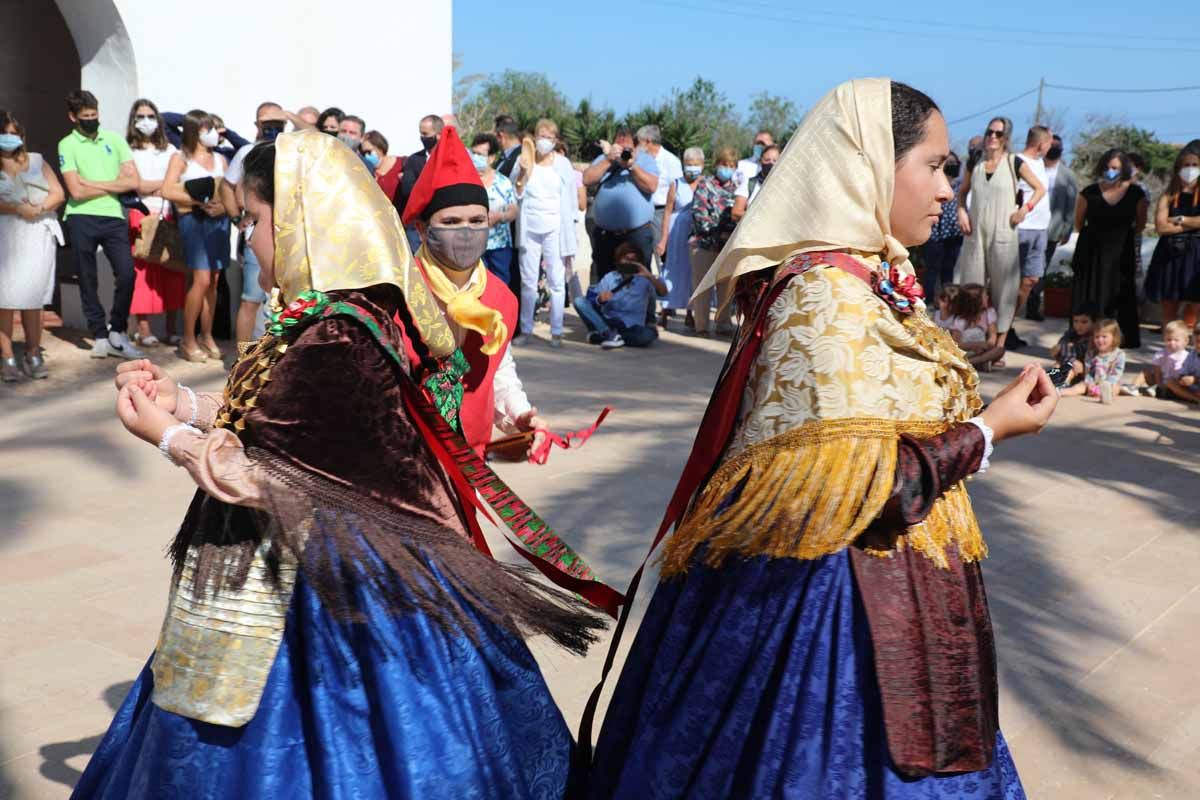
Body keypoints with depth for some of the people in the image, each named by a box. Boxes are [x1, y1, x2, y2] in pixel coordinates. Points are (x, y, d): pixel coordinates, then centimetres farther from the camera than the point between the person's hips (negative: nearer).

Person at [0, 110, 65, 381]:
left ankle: (34, 356, 5)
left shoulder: (36, 160, 17)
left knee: (33, 297, -1)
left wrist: (39, 209, -8)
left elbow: (58, 193, 9)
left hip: (38, 235, 1)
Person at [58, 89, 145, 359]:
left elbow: (133, 181, -1)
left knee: (126, 272, -10)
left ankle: (117, 333, 4)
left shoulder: (114, 139, 10)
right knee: (88, 280, 3)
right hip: (81, 220, -1)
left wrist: (93, 184, -5)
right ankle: (100, 337, 13)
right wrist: (113, 186, -1)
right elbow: (77, 192, -9)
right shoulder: (67, 145, 2)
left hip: (113, 217, 1)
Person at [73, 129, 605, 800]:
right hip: (328, 567, 9)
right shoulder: (351, 315, 4)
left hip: (320, 587, -9)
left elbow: (258, 481, -21)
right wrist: (183, 401, 9)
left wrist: (168, 434, -6)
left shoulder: (330, 342, -26)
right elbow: (278, 425, 11)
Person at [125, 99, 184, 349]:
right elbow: (136, 186, -4)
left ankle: (172, 327, 4)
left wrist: (151, 188, -4)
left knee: (172, 271, -2)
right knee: (143, 270, -6)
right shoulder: (128, 151, 7)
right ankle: (143, 328, -3)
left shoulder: (170, 150, 18)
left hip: (169, 215, 3)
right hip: (141, 214, -3)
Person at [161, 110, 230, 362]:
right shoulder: (181, 158, 4)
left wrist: (223, 205, -9)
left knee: (213, 281, 4)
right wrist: (199, 201, -13)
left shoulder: (220, 159, 17)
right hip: (194, 219, -5)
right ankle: (188, 340, -3)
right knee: (202, 280, -13)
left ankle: (206, 336, 14)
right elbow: (168, 190, -8)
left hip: (219, 220, 5)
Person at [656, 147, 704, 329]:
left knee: (693, 272, 5)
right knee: (674, 271, 2)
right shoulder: (677, 185, 4)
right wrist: (664, 239, 0)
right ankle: (666, 310, 8)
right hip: (678, 235, 0)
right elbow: (668, 212, 4)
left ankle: (691, 314, 14)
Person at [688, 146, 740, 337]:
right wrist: (718, 233, -14)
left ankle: (723, 324, 15)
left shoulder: (738, 187, 13)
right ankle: (701, 325, 3)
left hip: (729, 245, 4)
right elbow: (699, 214, -7)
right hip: (705, 243, -4)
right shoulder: (706, 185, 2)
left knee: (726, 286, 6)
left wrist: (734, 234, -6)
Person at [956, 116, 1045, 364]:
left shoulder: (1015, 163, 0)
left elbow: (1040, 188, 7)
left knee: (1003, 290, 0)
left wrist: (1025, 208, -8)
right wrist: (962, 211, 4)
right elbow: (962, 191, 21)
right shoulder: (975, 163, 8)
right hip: (975, 234, 3)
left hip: (1003, 235, -3)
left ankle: (999, 347, 4)